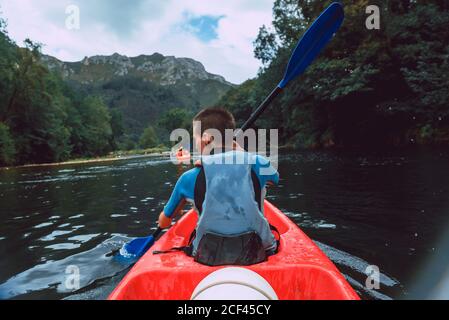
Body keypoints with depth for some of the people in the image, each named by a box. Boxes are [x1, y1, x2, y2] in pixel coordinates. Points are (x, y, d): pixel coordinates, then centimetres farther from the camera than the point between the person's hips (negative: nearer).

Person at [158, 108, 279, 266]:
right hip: (256, 256, 1)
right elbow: (274, 178, 16)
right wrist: (241, 152, 18)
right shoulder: (256, 164, -11)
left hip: (208, 258, 0)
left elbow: (163, 223, 4)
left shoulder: (190, 179, -11)